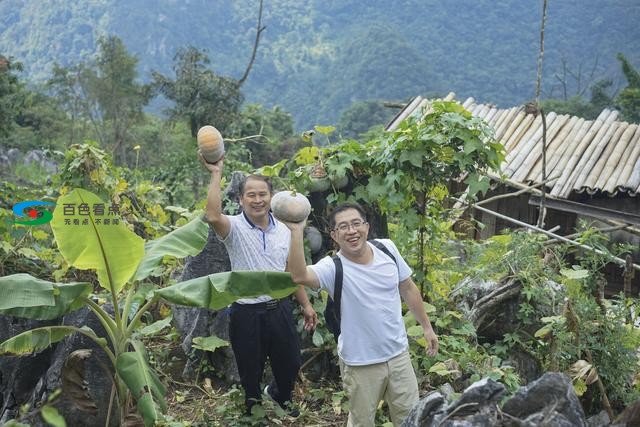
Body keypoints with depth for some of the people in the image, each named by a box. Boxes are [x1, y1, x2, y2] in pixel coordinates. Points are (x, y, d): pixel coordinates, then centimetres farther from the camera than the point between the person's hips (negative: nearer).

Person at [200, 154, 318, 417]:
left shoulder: (283, 230, 3)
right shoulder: (235, 228, -13)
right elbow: (213, 216, -37)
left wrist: (306, 304, 12)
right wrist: (216, 173, -33)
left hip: (279, 309, 4)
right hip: (247, 313, -4)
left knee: (290, 364, 19)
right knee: (250, 371, 13)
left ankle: (280, 395, 51)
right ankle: (252, 409, 41)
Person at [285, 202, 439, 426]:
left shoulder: (387, 248, -7)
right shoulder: (333, 268, -21)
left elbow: (408, 288, 6)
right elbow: (299, 276, -43)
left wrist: (427, 326, 11)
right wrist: (296, 232, -48)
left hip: (399, 353, 4)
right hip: (361, 364, -3)